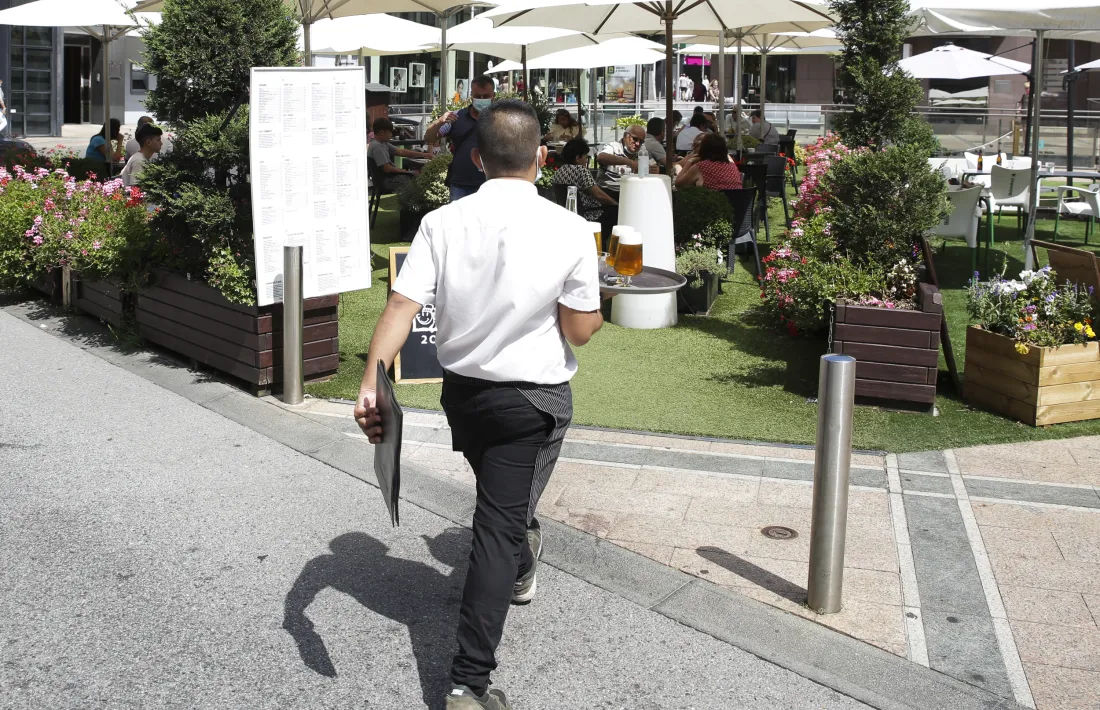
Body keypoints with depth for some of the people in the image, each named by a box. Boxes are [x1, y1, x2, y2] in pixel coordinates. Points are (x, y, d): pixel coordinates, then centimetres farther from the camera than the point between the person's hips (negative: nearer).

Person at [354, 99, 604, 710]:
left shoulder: (442, 223, -9)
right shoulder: (570, 231, -16)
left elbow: (402, 305, -17)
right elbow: (580, 331, -11)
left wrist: (370, 385, -19)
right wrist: (598, 309, 10)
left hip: (462, 392, 4)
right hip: (534, 400, -4)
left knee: (502, 503, 29)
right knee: (499, 526, 2)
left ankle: (520, 570, 58)